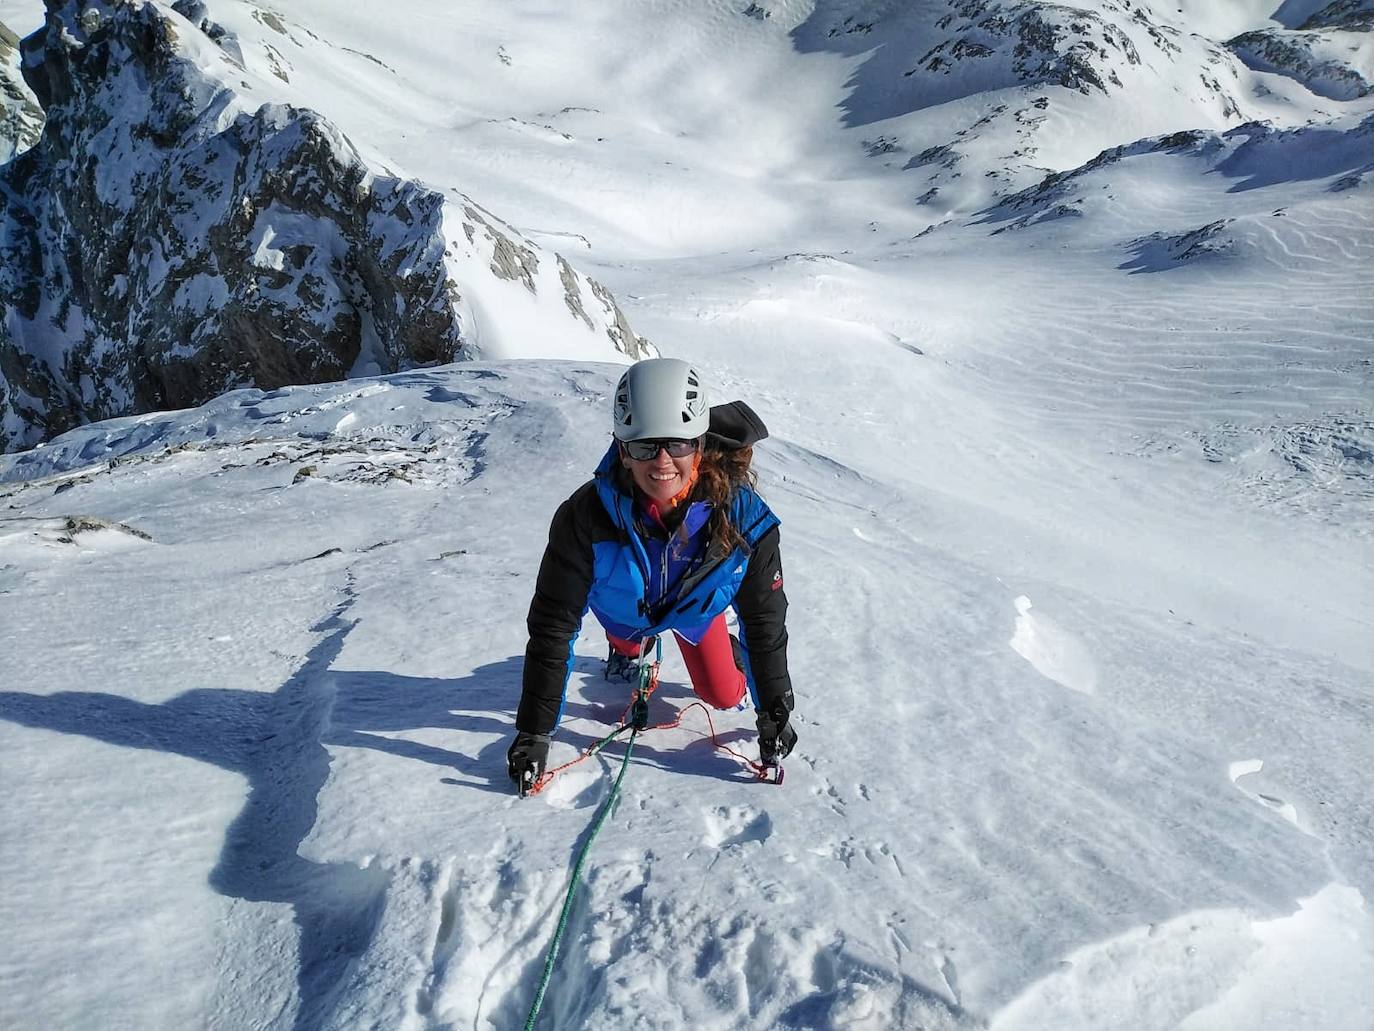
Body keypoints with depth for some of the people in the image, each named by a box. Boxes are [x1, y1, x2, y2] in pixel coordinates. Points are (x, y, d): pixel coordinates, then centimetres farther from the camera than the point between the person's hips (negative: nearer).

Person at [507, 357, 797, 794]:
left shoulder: (742, 514, -41)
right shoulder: (586, 516, -44)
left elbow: (765, 616, -24)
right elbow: (552, 626, -33)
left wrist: (773, 710, -19)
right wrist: (534, 732, -30)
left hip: (697, 606, 1)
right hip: (626, 605, 0)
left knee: (724, 696, 14)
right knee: (625, 637, 29)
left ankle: (729, 650, 45)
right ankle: (631, 649, 63)